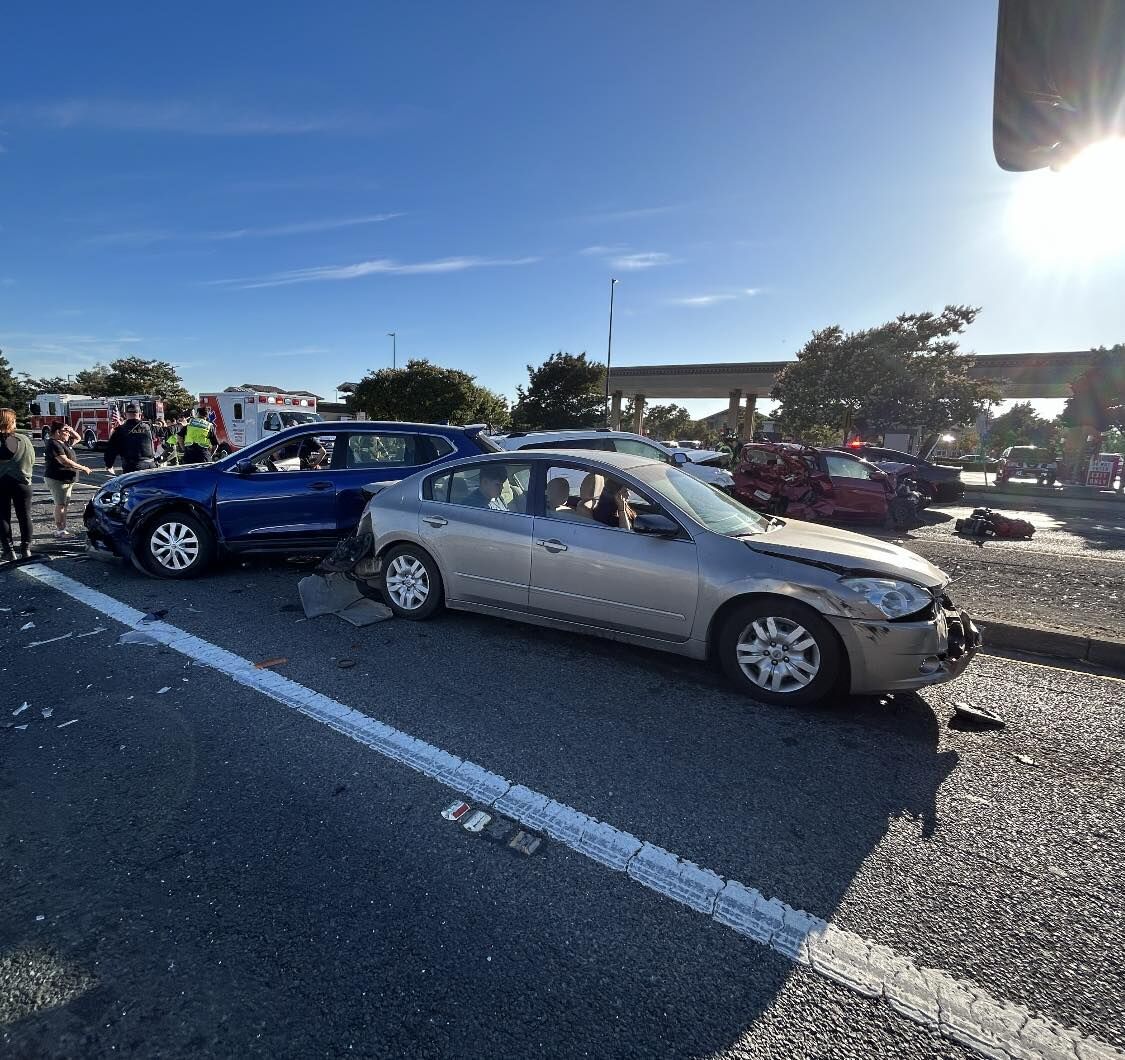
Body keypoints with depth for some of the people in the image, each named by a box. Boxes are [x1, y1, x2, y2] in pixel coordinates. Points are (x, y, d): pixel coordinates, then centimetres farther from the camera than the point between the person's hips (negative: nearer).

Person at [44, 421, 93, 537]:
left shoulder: (64, 442, 13)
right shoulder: (54, 444, -16)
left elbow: (77, 438, 28)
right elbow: (65, 461, -24)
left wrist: (72, 430, 7)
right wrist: (83, 468, -20)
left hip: (67, 479, 10)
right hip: (57, 479, -10)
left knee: (64, 504, 12)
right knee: (60, 504, -8)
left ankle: (61, 528, 18)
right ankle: (60, 530, -4)